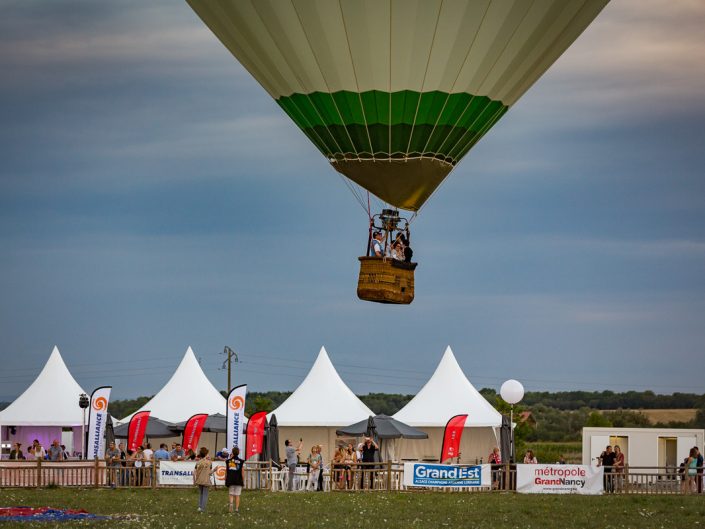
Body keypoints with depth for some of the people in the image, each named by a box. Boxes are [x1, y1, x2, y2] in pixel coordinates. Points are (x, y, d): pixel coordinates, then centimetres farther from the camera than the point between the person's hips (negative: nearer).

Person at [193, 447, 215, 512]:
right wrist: (214, 470, 9)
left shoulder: (198, 462, -1)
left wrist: (194, 480, 9)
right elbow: (209, 472, -11)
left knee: (200, 494, 18)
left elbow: (194, 472, -2)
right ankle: (202, 508, -2)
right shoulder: (209, 462, -9)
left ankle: (200, 506, 12)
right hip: (206, 481, -3)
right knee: (205, 494, 4)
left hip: (199, 481, 3)